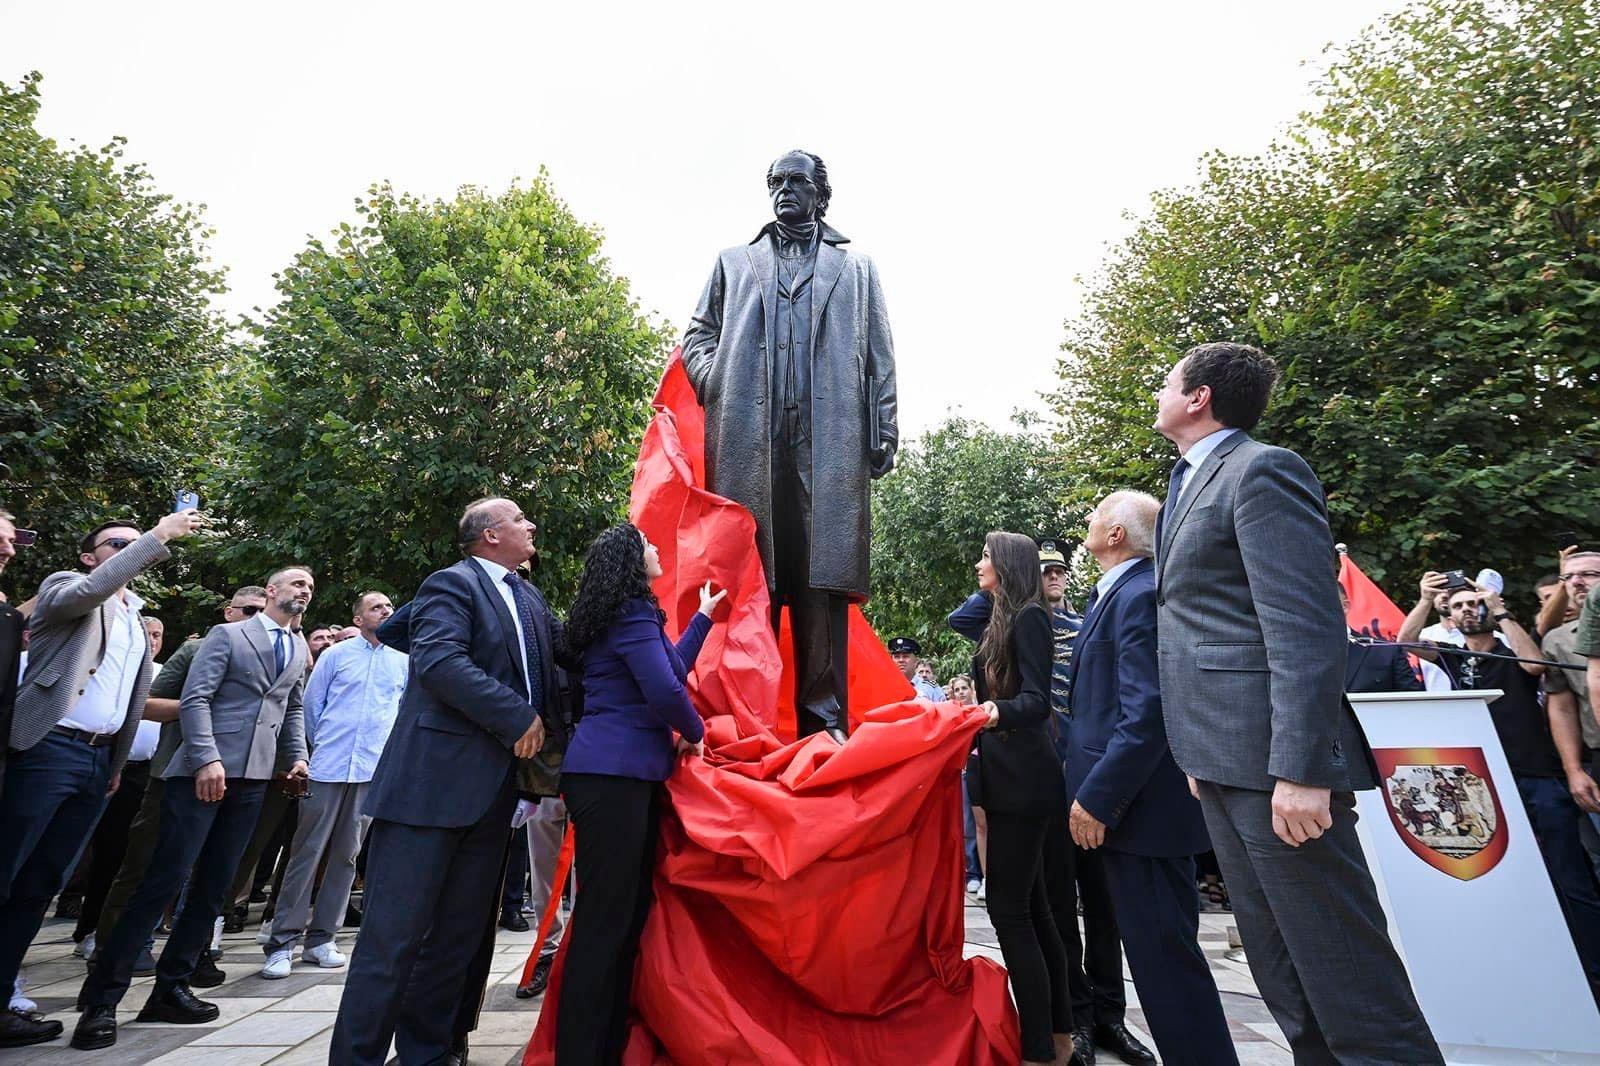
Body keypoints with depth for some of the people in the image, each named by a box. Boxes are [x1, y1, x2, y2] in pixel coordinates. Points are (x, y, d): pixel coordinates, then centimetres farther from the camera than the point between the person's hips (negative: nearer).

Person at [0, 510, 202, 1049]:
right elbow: (90, 590, -24)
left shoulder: (135, 619, 19)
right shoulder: (65, 585, 2)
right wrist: (159, 534, -24)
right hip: (48, 750, -6)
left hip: (99, 759, 6)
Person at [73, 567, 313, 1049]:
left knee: (213, 888, 7)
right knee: (164, 879, -7)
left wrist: (297, 757, 13)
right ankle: (102, 999, 4)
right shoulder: (227, 634, 0)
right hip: (202, 771, -5)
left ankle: (170, 990, 17)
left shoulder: (300, 650, 17)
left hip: (253, 779, 5)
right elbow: (194, 698, -9)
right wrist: (207, 759, -19)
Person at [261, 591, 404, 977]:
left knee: (346, 855, 8)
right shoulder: (336, 654, 3)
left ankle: (321, 937, 19)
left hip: (374, 770, 2)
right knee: (307, 852, 0)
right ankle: (283, 941, 9)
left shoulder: (403, 660, 7)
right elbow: (311, 705, 8)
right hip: (328, 766, -2)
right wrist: (322, 746, 9)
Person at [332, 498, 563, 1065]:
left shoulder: (530, 598, 19)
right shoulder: (451, 583, -7)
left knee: (458, 934, 14)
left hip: (492, 789, 8)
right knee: (395, 934, 0)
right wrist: (519, 718, -20)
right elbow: (439, 661, -21)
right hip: (433, 782, -8)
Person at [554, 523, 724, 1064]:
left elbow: (668, 667, 27)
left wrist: (702, 617, 32)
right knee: (606, 919, -6)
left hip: (623, 774, 10)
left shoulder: (619, 613, 19)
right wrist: (694, 732, -2)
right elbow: (666, 690, -21)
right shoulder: (632, 613, -12)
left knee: (626, 914, 13)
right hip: (612, 776, -10)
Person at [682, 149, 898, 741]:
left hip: (829, 442, 0)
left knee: (822, 575, -7)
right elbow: (698, 335, 20)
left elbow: (879, 358, 15)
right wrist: (718, 385, -2)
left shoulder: (856, 268, 25)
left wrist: (884, 431, 1)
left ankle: (824, 716, -2)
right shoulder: (734, 263, 27)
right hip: (748, 439, 1)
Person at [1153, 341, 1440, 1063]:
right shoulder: (1190, 486, 19)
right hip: (1224, 763, 10)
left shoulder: (1262, 470, -9)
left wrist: (1300, 770, -22)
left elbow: (1308, 630, -18)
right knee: (1283, 978, 17)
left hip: (1272, 761, -10)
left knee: (1345, 978, 1)